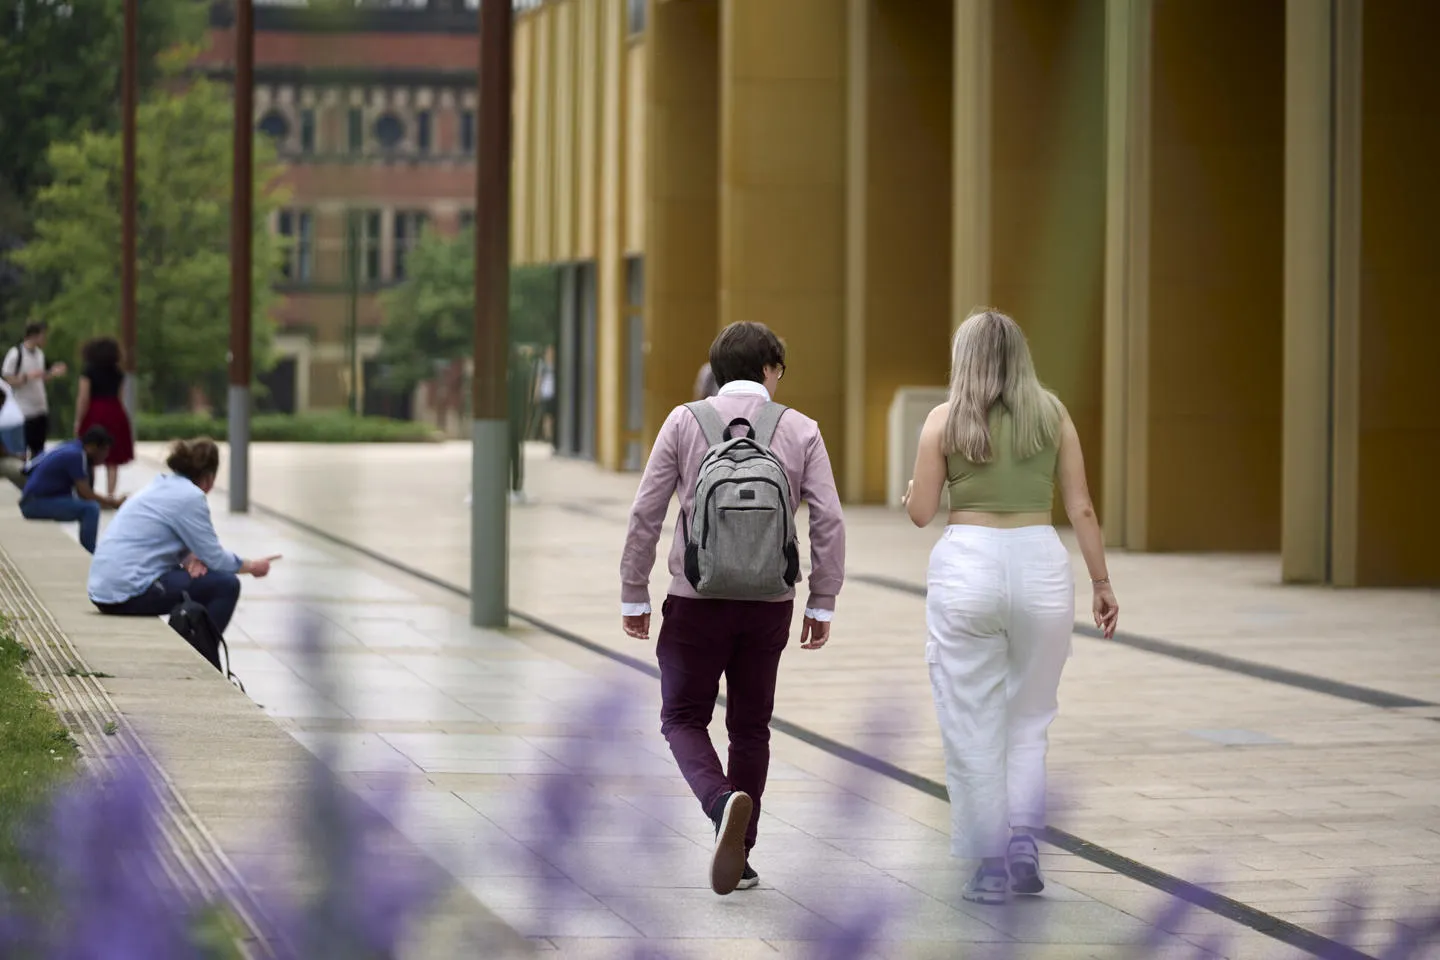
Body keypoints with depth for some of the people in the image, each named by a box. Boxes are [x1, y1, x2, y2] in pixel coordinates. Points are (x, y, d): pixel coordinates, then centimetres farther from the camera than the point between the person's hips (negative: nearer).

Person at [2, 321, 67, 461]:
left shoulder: (39, 353, 10)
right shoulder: (15, 354, -13)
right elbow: (7, 381, -13)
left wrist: (52, 373, 1)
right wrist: (28, 377, -25)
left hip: (41, 409, 7)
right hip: (24, 412, -7)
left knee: (38, 450, 13)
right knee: (21, 450, -4)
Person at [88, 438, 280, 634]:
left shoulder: (161, 485, 15)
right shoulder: (191, 497, -11)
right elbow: (215, 558, -8)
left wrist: (190, 558, 2)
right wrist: (252, 567, 9)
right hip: (130, 594, -9)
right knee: (226, 585, -5)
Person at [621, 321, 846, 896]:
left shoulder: (685, 422, 0)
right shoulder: (800, 431, 3)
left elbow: (646, 514, -3)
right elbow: (828, 521, -2)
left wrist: (633, 596, 5)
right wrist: (822, 604, 6)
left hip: (697, 596, -2)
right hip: (768, 601, 2)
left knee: (684, 719, 7)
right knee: (750, 726, 15)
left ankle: (724, 802, -22)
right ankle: (739, 856, 15)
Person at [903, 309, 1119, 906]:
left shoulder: (944, 420, 0)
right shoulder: (1053, 415, 5)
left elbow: (920, 513, 2)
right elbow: (1082, 509, 4)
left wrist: (913, 491, 24)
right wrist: (1101, 582, 11)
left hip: (967, 565, -2)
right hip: (1040, 565, 2)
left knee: (972, 728, 6)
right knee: (1029, 721, 17)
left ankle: (991, 867, 6)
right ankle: (1024, 840, 3)